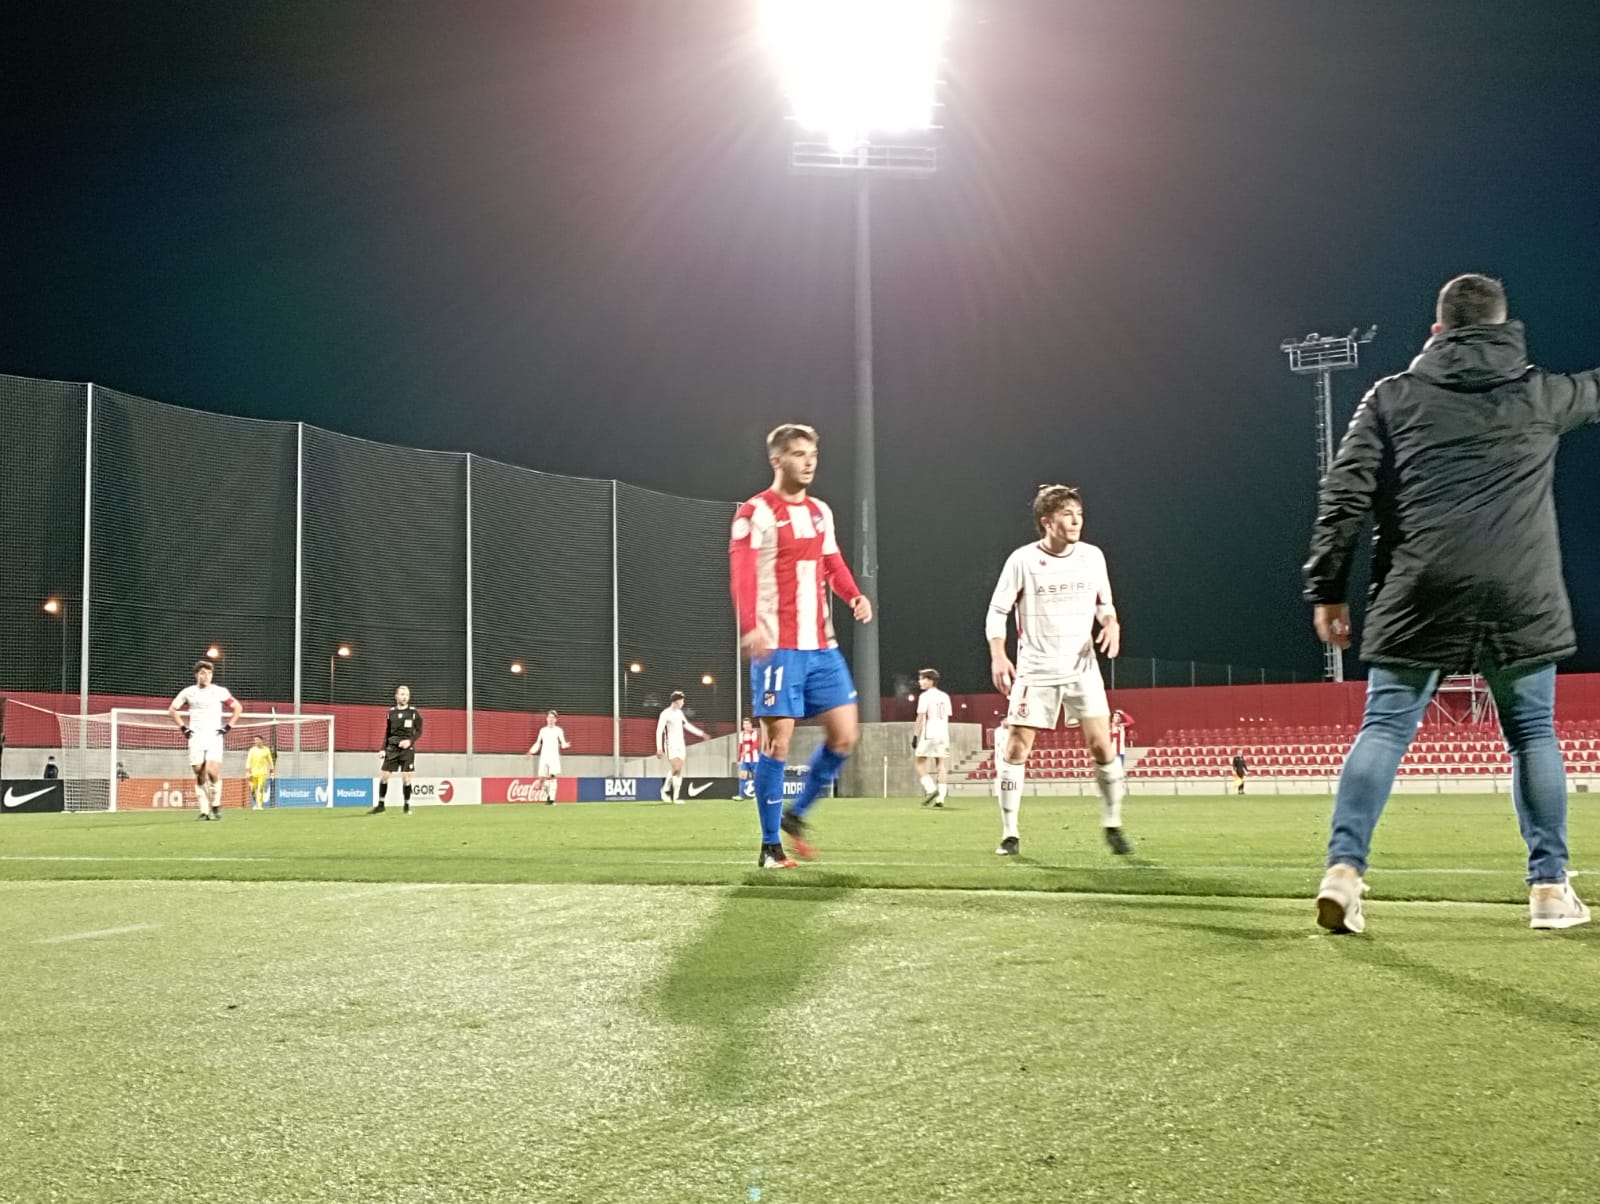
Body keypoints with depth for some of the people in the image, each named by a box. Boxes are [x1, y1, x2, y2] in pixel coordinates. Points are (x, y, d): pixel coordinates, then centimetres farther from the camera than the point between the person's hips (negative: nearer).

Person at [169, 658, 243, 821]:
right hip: (195, 738, 2)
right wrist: (183, 728, 9)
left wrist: (227, 727, 2)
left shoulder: (220, 691, 2)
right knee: (200, 775, -3)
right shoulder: (188, 692, 6)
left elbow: (238, 707, 10)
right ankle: (204, 811, 2)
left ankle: (216, 804, 1)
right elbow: (172, 710, 19)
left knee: (212, 771, -18)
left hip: (214, 737, -2)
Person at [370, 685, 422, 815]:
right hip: (392, 748, 3)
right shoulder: (391, 712, 7)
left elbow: (419, 732, 0)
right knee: (383, 775, -1)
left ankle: (406, 806, 8)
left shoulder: (414, 712, -1)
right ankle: (381, 805, 10)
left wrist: (410, 741, -16)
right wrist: (383, 749, 8)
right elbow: (387, 733, 14)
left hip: (407, 749, -3)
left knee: (406, 777, -6)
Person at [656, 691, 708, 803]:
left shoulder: (679, 713, 12)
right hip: (671, 744, -7)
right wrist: (659, 748, -21)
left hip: (680, 744, 7)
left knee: (679, 771, 4)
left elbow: (687, 725, 26)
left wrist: (701, 734, 24)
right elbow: (659, 731, -15)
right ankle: (665, 789, -2)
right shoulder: (665, 713, -11)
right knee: (676, 769, -17)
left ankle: (676, 796, 8)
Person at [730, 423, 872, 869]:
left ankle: (795, 814, 21)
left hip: (822, 646, 7)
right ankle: (771, 847, 6)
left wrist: (855, 596, -1)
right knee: (778, 742, -5)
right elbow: (742, 573, -15)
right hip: (777, 647, -7)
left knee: (844, 735, 2)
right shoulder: (755, 512, -6)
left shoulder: (821, 511, 16)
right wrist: (750, 627, -30)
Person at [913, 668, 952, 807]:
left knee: (920, 765, 2)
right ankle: (941, 797, -1)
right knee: (941, 765, 4)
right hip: (943, 735, 6)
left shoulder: (925, 696, -6)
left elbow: (920, 717, -10)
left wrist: (915, 736, -8)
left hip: (928, 735, -6)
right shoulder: (944, 696, 13)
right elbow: (947, 718, 15)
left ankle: (931, 789, -16)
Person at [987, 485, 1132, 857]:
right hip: (1035, 670, -2)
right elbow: (997, 612, -2)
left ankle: (1112, 826, 9)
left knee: (1101, 745, -7)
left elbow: (1103, 603, 17)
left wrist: (1111, 624, -5)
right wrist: (998, 655, -15)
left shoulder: (1092, 556, 3)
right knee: (1016, 747, -5)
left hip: (1082, 668, 2)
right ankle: (1010, 834, 5)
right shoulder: (1022, 560, -7)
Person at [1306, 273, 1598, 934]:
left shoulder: (1393, 396, 7)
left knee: (1384, 727, 2)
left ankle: (1344, 867, -11)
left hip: (1419, 595, -1)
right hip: (1521, 595, 1)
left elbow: (1344, 498, 2)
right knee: (1533, 732, 12)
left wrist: (1326, 590, 6)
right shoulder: (1541, 393, 11)